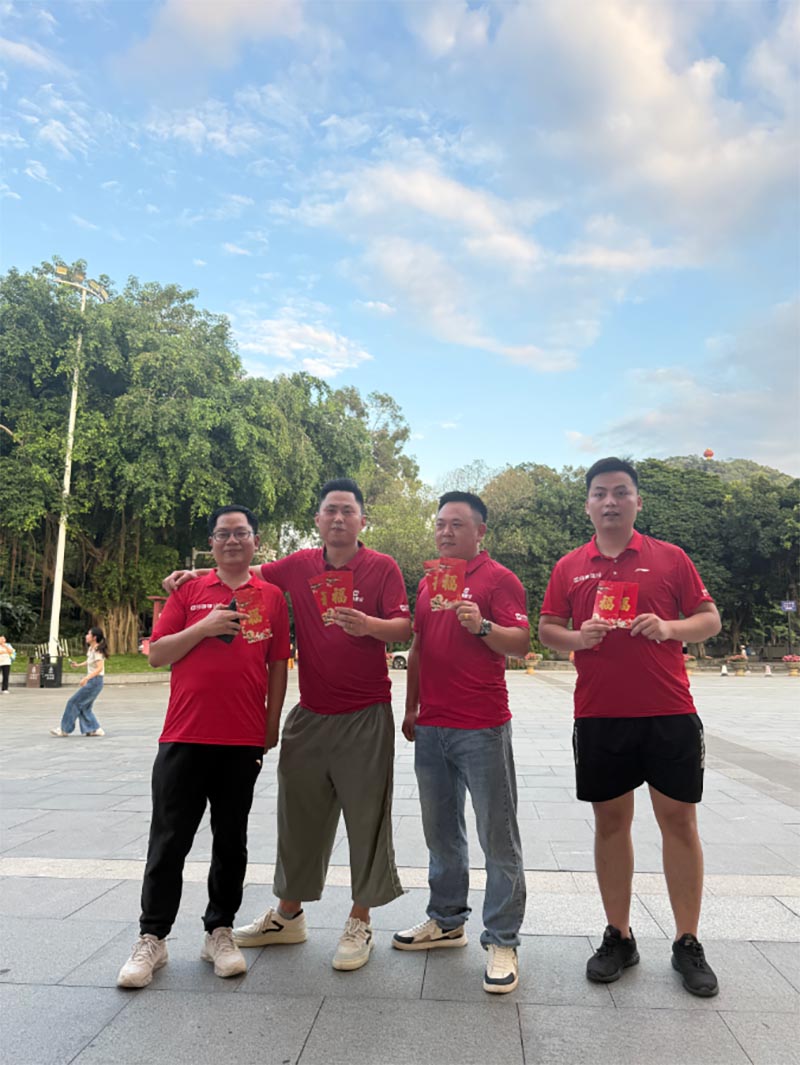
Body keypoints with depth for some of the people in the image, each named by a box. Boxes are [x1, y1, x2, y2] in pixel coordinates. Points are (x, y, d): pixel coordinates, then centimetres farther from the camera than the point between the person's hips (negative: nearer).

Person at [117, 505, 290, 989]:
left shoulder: (272, 597, 5)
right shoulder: (189, 591, 5)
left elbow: (278, 667, 6)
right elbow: (157, 654, 1)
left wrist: (272, 726, 3)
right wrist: (204, 627, -13)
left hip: (243, 740, 1)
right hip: (184, 736, 0)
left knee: (231, 839, 12)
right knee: (169, 840, 7)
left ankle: (220, 932, 27)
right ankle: (152, 938, 22)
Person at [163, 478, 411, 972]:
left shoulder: (383, 567, -6)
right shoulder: (299, 565, 4)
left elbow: (404, 628, -11)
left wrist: (369, 625, -30)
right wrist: (198, 573, 7)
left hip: (365, 716, -4)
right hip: (310, 715, 4)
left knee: (367, 818, 4)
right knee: (299, 815, 15)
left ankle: (360, 923, 23)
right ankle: (289, 914, 34)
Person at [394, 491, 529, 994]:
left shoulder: (498, 579, -5)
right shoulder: (428, 582, 15)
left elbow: (521, 643, -14)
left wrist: (482, 626, -31)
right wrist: (411, 707, 18)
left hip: (482, 728, -6)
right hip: (432, 727, 7)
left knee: (498, 836, 2)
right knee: (441, 830, 17)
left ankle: (502, 942, 13)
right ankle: (447, 921, 32)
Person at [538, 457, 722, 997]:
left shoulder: (670, 558, 3)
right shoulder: (570, 567, 6)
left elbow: (710, 619, 4)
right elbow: (547, 629, 8)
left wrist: (668, 628, -15)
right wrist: (579, 637, -12)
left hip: (670, 713, -1)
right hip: (598, 715, 1)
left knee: (679, 820, 6)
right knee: (611, 821, 10)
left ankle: (688, 944, 22)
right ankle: (619, 938, 24)